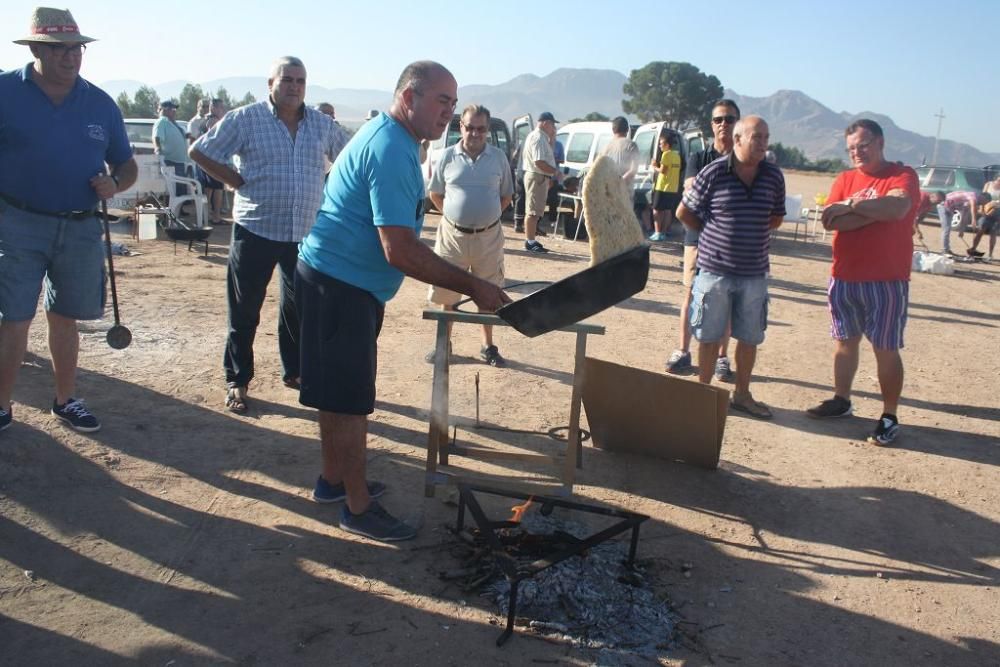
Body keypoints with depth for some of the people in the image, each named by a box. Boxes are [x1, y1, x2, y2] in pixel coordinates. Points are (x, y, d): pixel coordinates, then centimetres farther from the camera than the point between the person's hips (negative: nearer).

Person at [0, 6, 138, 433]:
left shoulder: (100, 103, 5)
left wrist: (115, 184, -8)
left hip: (80, 229, 3)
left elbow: (127, 164, 13)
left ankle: (66, 400, 28)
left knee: (65, 318, 14)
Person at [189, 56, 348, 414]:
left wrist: (329, 193, 6)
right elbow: (200, 152, 0)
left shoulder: (322, 124, 7)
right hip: (256, 230, -3)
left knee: (300, 307, 14)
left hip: (307, 233, 4)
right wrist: (238, 182, -5)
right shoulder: (246, 119, -4)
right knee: (244, 310, 4)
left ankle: (295, 371, 31)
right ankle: (237, 380, 17)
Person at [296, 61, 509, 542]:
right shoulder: (392, 150, -22)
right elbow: (401, 251, -29)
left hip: (340, 283, 10)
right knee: (350, 400, -1)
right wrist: (473, 287, -25)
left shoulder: (388, 138, 12)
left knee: (340, 393, 19)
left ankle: (333, 480, 34)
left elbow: (397, 240, 21)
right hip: (341, 287, -10)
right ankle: (359, 508, 11)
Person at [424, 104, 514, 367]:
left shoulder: (498, 157, 0)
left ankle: (488, 346, 23)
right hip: (453, 235, 0)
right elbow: (435, 193, 7)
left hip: (488, 237, 1)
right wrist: (453, 214, 1)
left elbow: (506, 195, 9)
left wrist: (487, 216, 2)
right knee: (449, 294, 9)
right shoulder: (448, 156, -2)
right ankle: (444, 344, 24)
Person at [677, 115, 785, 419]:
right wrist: (713, 234, 4)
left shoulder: (774, 176, 2)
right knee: (709, 336, 6)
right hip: (715, 269, -3)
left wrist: (751, 232, 6)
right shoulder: (713, 174, -9)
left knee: (750, 338, 12)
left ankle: (742, 394, 27)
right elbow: (684, 212, 1)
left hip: (754, 273, 4)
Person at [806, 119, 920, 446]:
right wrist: (877, 210, -14)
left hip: (887, 280, -4)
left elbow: (898, 207, -25)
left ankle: (889, 417, 10)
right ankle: (841, 400, 30)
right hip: (844, 278, 4)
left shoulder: (902, 175, -3)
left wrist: (851, 205, -17)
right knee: (845, 341, 15)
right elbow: (831, 221, -8)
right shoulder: (845, 179, 8)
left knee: (886, 349, 1)